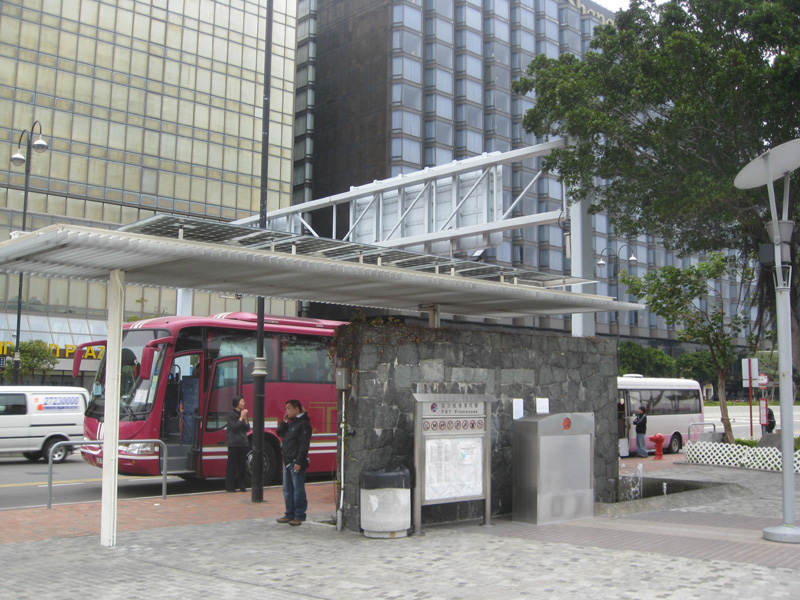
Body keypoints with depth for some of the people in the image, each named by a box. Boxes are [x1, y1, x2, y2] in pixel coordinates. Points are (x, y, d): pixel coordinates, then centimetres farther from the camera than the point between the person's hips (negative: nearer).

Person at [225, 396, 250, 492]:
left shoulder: (244, 413, 12)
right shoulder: (231, 414, -6)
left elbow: (248, 428, 8)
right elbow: (234, 427, -14)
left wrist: (245, 419, -7)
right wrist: (241, 418, -11)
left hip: (243, 443, 6)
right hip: (233, 443, -6)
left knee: (242, 465, 5)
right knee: (232, 464, -3)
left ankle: (241, 485, 11)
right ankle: (230, 486, 2)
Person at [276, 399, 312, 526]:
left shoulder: (303, 424, -12)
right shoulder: (291, 423, 17)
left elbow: (304, 445, -18)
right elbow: (280, 433, 21)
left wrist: (299, 462, -22)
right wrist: (284, 422, 7)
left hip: (296, 462, -9)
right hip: (287, 462, 9)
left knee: (298, 490, -4)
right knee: (287, 489, 13)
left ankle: (299, 516, 1)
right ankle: (289, 514, 21)